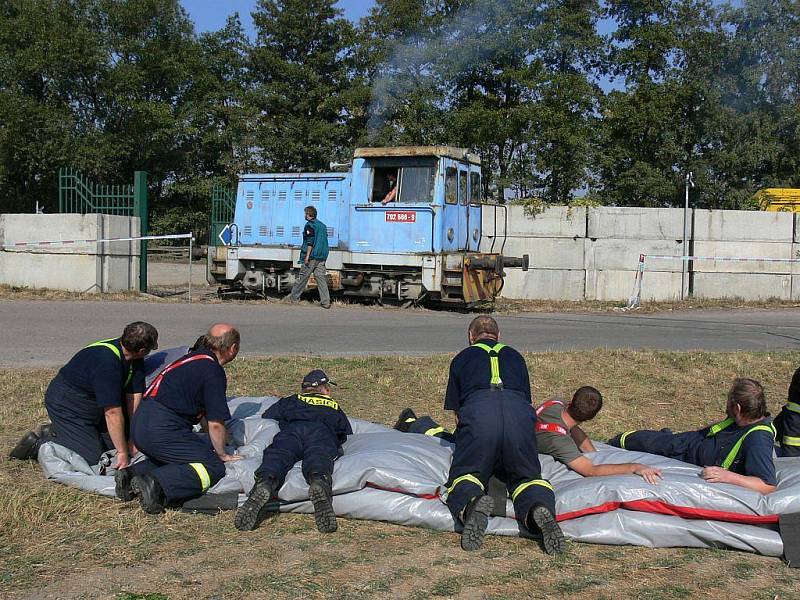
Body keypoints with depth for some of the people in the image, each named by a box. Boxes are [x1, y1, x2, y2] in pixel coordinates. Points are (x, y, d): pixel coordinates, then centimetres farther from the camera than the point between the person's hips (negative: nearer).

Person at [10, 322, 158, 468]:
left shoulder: (136, 361, -9)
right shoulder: (107, 363, -36)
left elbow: (134, 399, -9)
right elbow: (112, 413, -33)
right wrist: (122, 453, -27)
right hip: (65, 403, -9)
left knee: (115, 444, 8)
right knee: (92, 457, -13)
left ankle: (55, 431, 18)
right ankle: (37, 443, 2)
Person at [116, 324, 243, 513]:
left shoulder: (195, 358, 20)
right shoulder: (214, 371, -8)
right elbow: (215, 423, -6)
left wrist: (214, 442, 35)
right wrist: (222, 454, 10)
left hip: (140, 424, 10)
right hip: (162, 429, -10)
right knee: (214, 467, -7)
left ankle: (133, 473, 9)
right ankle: (157, 485, -25)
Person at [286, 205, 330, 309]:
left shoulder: (310, 225, -8)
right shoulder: (322, 225, 17)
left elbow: (310, 242, -16)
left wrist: (307, 256, -16)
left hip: (312, 257, -7)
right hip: (322, 257, 7)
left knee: (303, 277, 3)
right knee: (321, 277, 2)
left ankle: (293, 297, 14)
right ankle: (325, 302, -5)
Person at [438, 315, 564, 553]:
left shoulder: (462, 357, 30)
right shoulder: (515, 356, 35)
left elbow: (456, 412, 30)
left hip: (477, 413, -1)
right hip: (520, 413, 2)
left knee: (464, 476, 10)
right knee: (526, 476, 15)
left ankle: (473, 502, -26)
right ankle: (540, 508, -20)